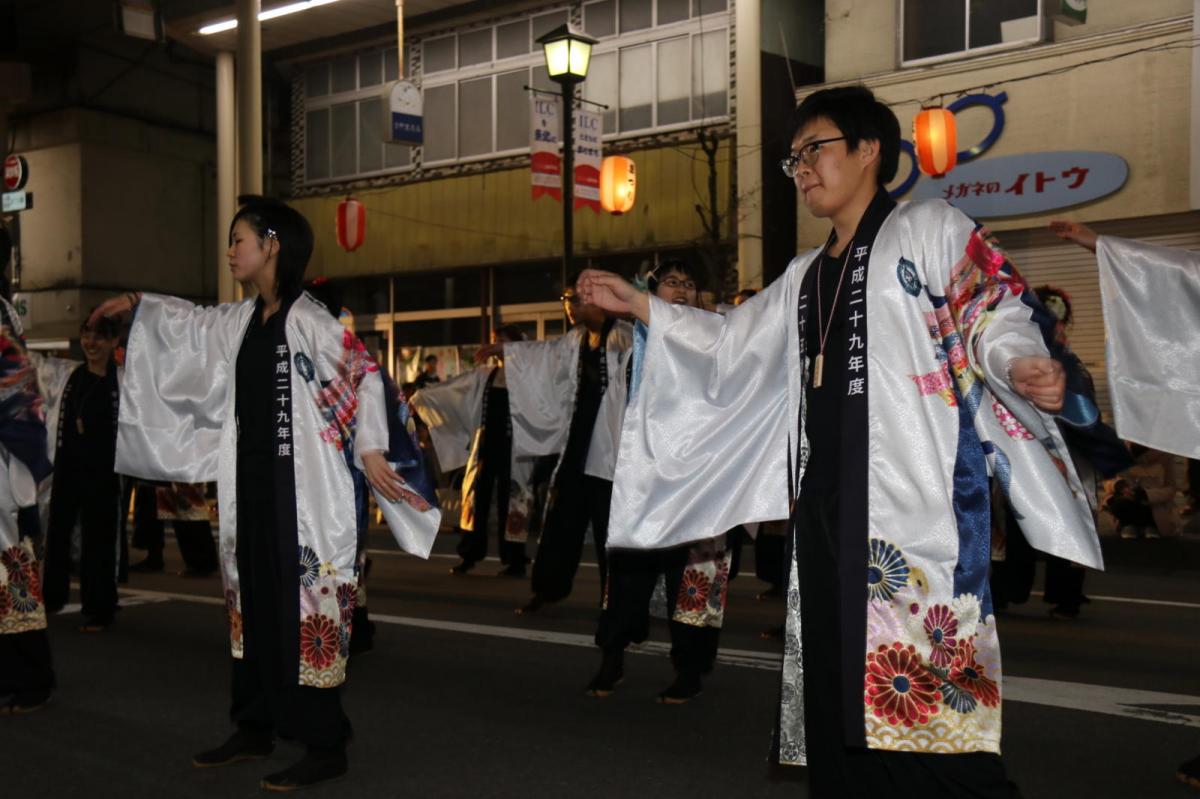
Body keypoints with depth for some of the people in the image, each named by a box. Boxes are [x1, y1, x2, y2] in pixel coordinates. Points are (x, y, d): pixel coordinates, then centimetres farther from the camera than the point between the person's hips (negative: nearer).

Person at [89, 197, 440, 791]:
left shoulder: (310, 319, -11)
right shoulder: (240, 321, 12)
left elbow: (364, 376, -17)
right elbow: (193, 323, 31)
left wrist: (371, 449, -25)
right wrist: (139, 305, 40)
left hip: (303, 486, -8)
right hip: (250, 481, 8)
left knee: (304, 608, -5)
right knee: (253, 602, 14)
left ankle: (325, 746, 3)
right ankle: (255, 729, 27)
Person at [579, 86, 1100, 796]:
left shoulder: (929, 229, 4)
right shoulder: (808, 277, 25)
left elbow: (994, 311, -7)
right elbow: (732, 344, 29)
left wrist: (1022, 365, -29)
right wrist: (636, 304, 23)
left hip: (917, 495, -7)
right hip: (825, 497, 7)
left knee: (927, 700, -13)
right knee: (839, 696, 8)